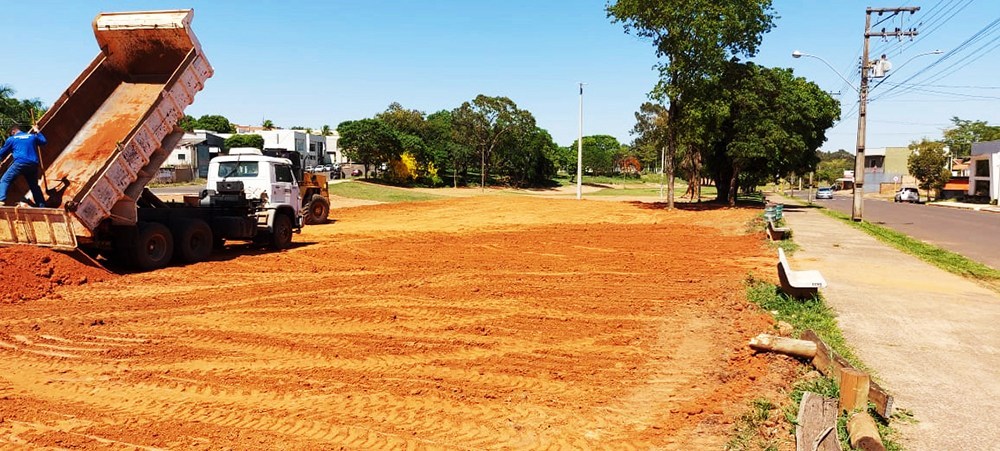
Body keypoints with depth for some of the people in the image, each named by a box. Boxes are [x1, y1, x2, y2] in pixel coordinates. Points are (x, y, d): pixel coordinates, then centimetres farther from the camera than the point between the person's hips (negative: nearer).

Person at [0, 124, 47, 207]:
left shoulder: (11, 139, 12)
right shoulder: (32, 136, 19)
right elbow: (44, 141, 36)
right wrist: (38, 132, 47)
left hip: (20, 163, -4)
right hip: (33, 165, 4)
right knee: (34, 186, 19)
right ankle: (42, 206, 17)